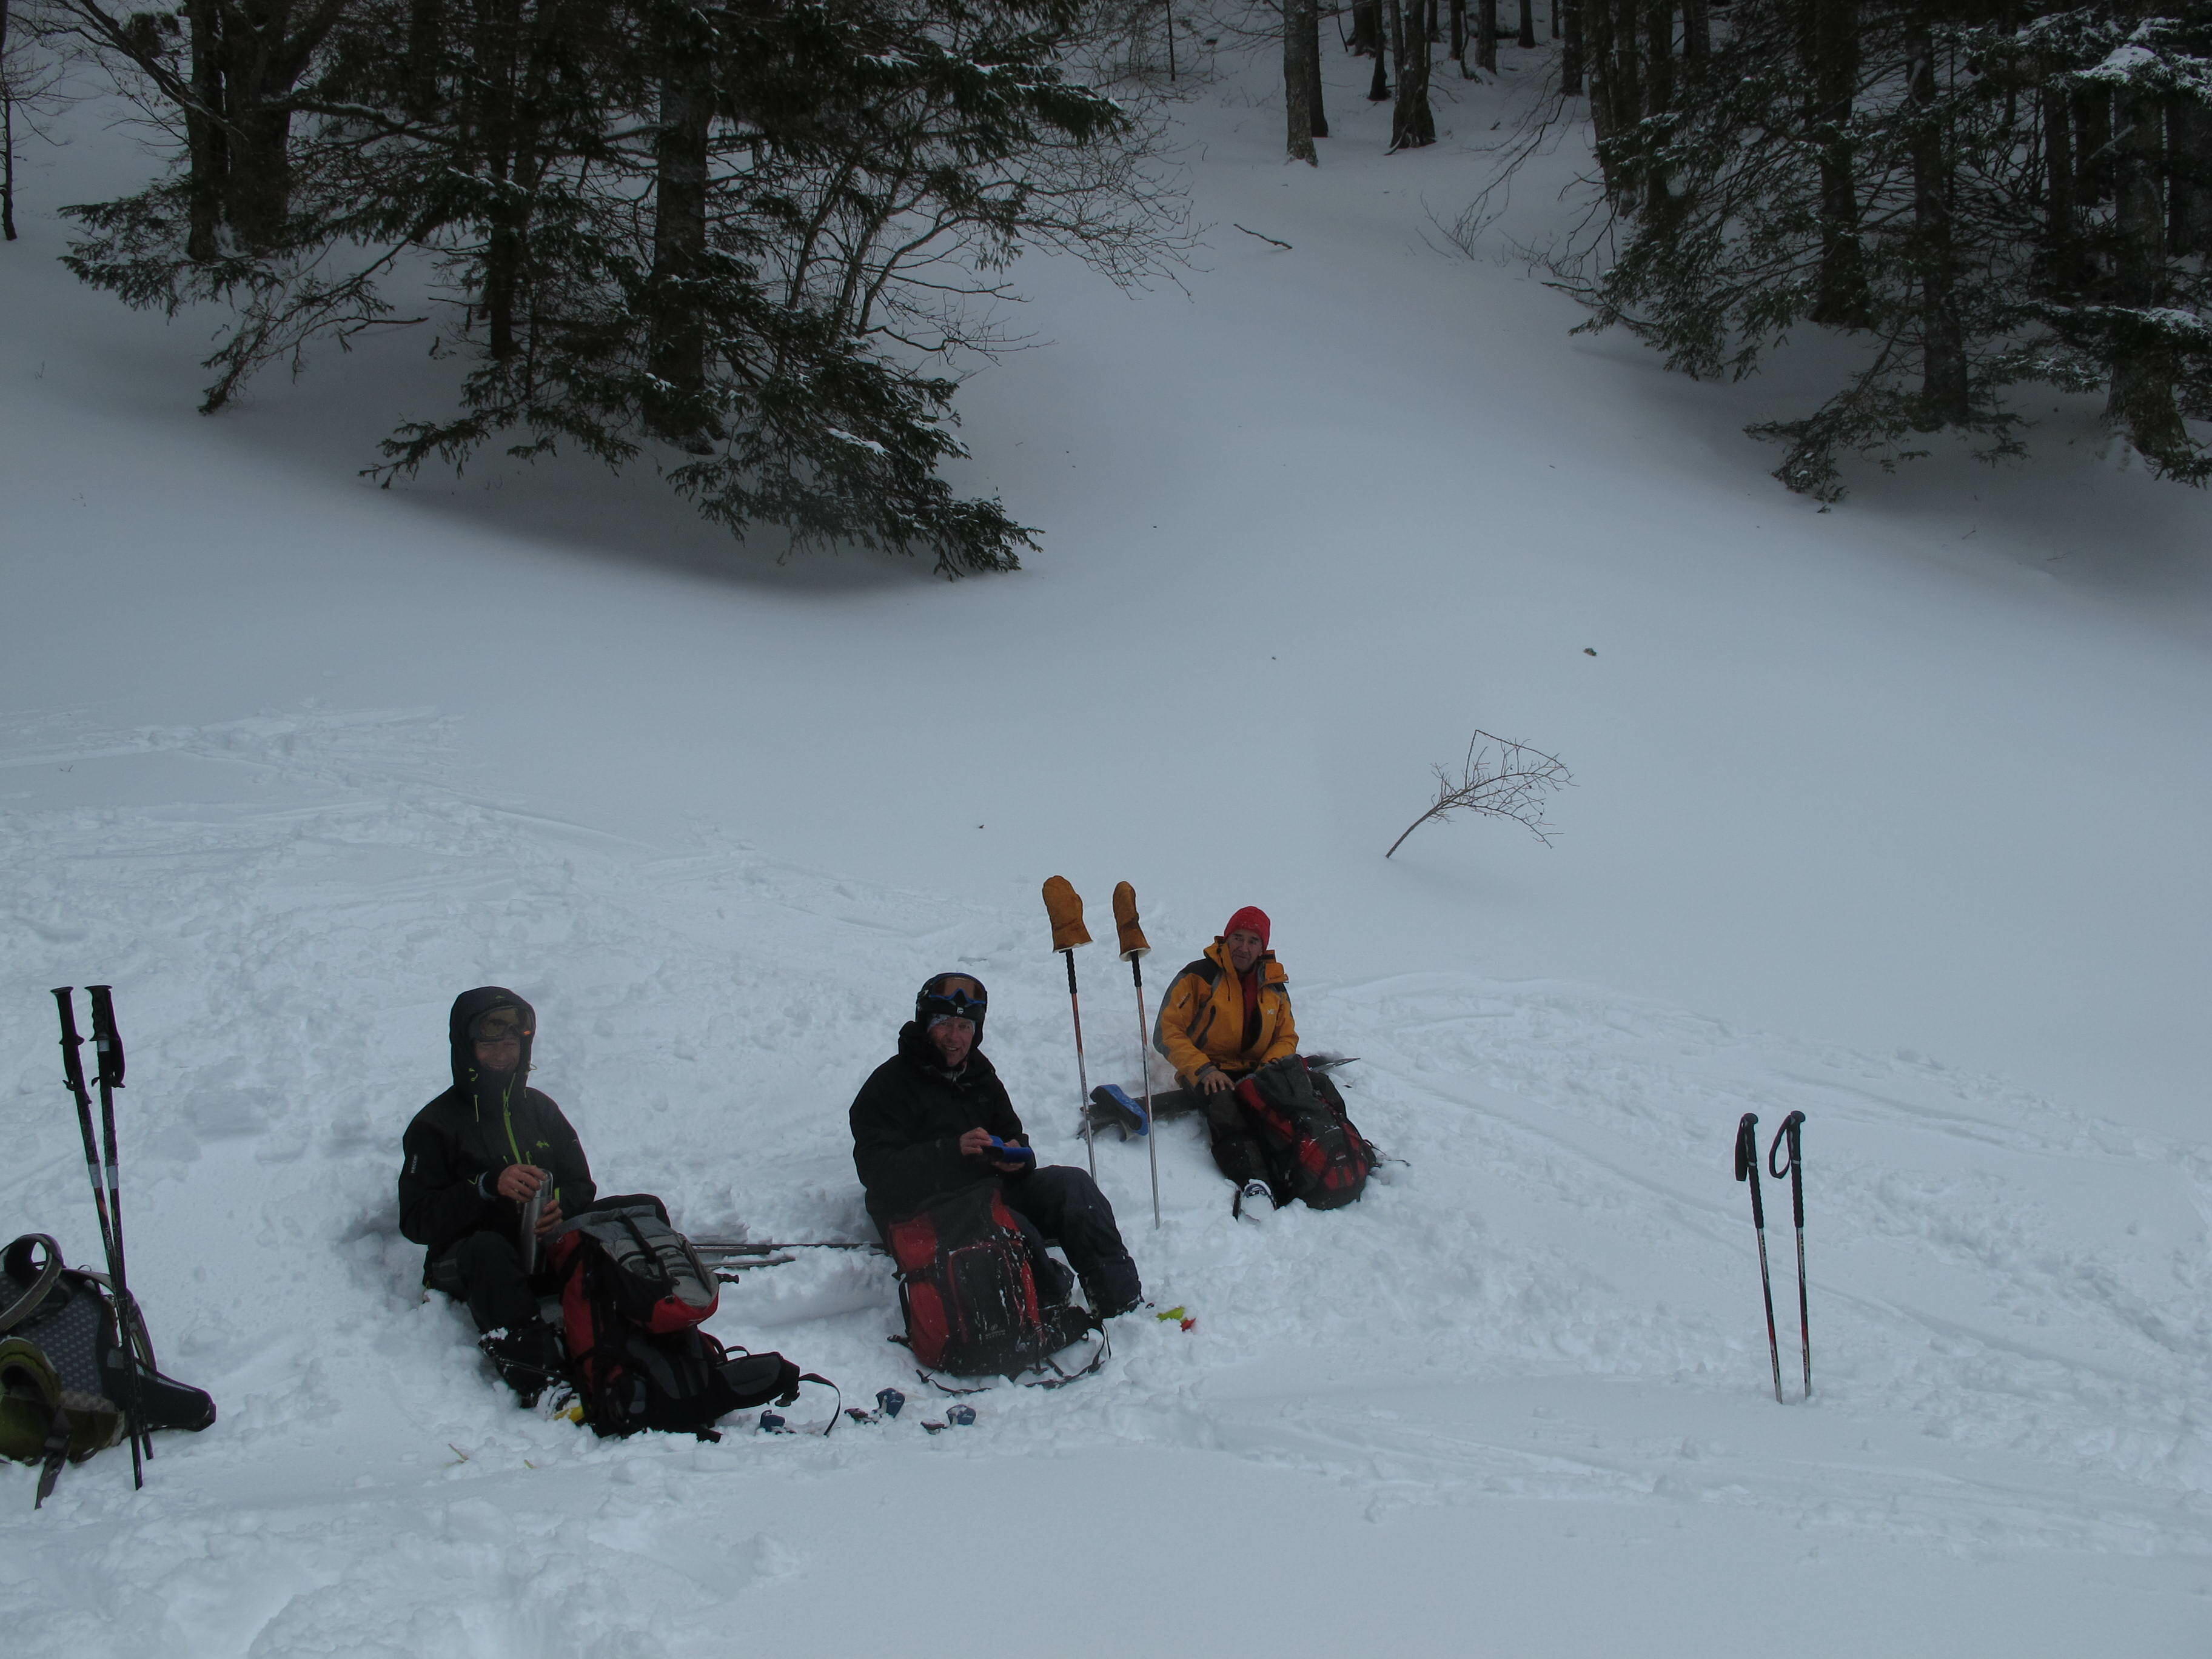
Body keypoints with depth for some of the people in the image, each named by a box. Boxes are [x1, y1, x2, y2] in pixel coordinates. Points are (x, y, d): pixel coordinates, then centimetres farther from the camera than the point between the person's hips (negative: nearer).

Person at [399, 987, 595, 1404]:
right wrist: (488, 1186, -23)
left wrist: (561, 1205, -9)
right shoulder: (436, 1125, 2)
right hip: (465, 1263, -4)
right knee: (488, 1249, -40)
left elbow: (581, 1186, 17)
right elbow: (416, 1220, -8)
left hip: (546, 1251, 4)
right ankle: (538, 1382, -57)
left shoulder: (539, 1110, 18)